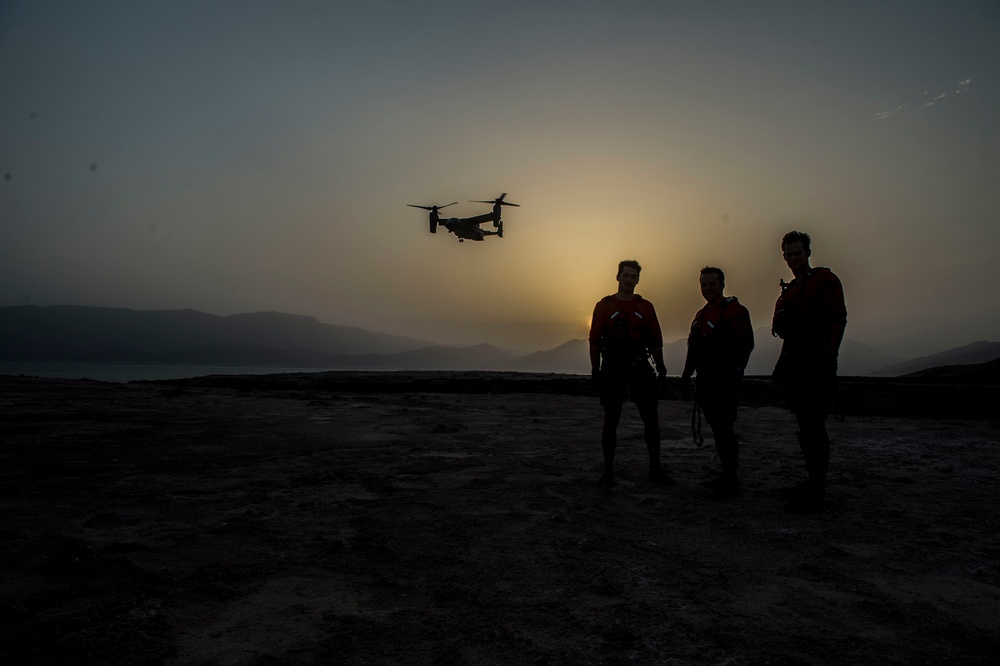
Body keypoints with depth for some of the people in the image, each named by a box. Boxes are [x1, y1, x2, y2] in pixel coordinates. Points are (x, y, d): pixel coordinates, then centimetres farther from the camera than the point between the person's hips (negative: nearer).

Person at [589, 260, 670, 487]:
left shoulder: (646, 307, 9)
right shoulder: (604, 306, 3)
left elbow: (656, 340, 9)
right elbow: (595, 340, 1)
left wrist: (661, 368, 2)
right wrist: (595, 370, -4)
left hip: (640, 369, 2)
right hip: (612, 370, -2)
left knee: (651, 418, 2)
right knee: (611, 420, 3)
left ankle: (655, 469, 14)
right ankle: (608, 470, 12)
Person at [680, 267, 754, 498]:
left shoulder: (734, 310, -8)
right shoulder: (701, 315, 19)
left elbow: (746, 343, -16)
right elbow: (694, 347, 22)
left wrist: (735, 372, -19)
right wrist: (687, 374, 17)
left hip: (725, 382, -8)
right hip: (707, 381, 8)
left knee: (723, 429, -9)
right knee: (718, 429, 12)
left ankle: (731, 482, -2)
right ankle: (727, 476, 22)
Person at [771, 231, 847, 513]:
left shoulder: (825, 279, -3)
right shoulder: (789, 289, 21)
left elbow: (838, 319, -12)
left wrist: (828, 357, -17)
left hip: (817, 366, -8)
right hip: (796, 367, 8)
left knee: (813, 426, -9)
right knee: (806, 426, 14)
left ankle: (816, 493, -5)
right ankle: (813, 482, 24)